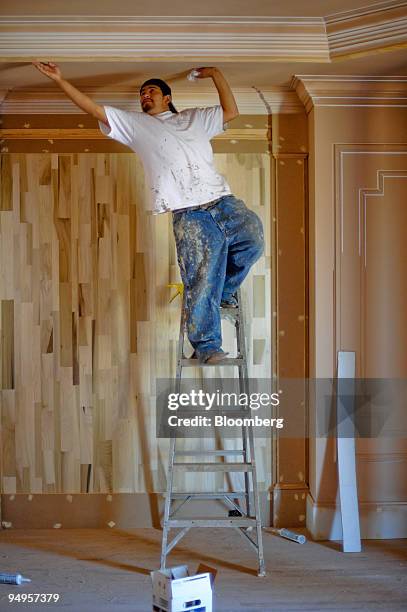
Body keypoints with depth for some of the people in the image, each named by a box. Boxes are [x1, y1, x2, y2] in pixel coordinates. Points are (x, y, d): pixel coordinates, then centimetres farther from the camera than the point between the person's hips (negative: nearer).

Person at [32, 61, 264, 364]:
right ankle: (206, 345, -4)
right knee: (202, 280, -11)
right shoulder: (135, 124, 18)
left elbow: (231, 111, 20)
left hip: (223, 201, 3)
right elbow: (93, 108, 13)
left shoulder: (195, 118, 24)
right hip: (189, 213, -3)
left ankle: (224, 291, 15)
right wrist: (60, 80, 8)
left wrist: (216, 74, 17)